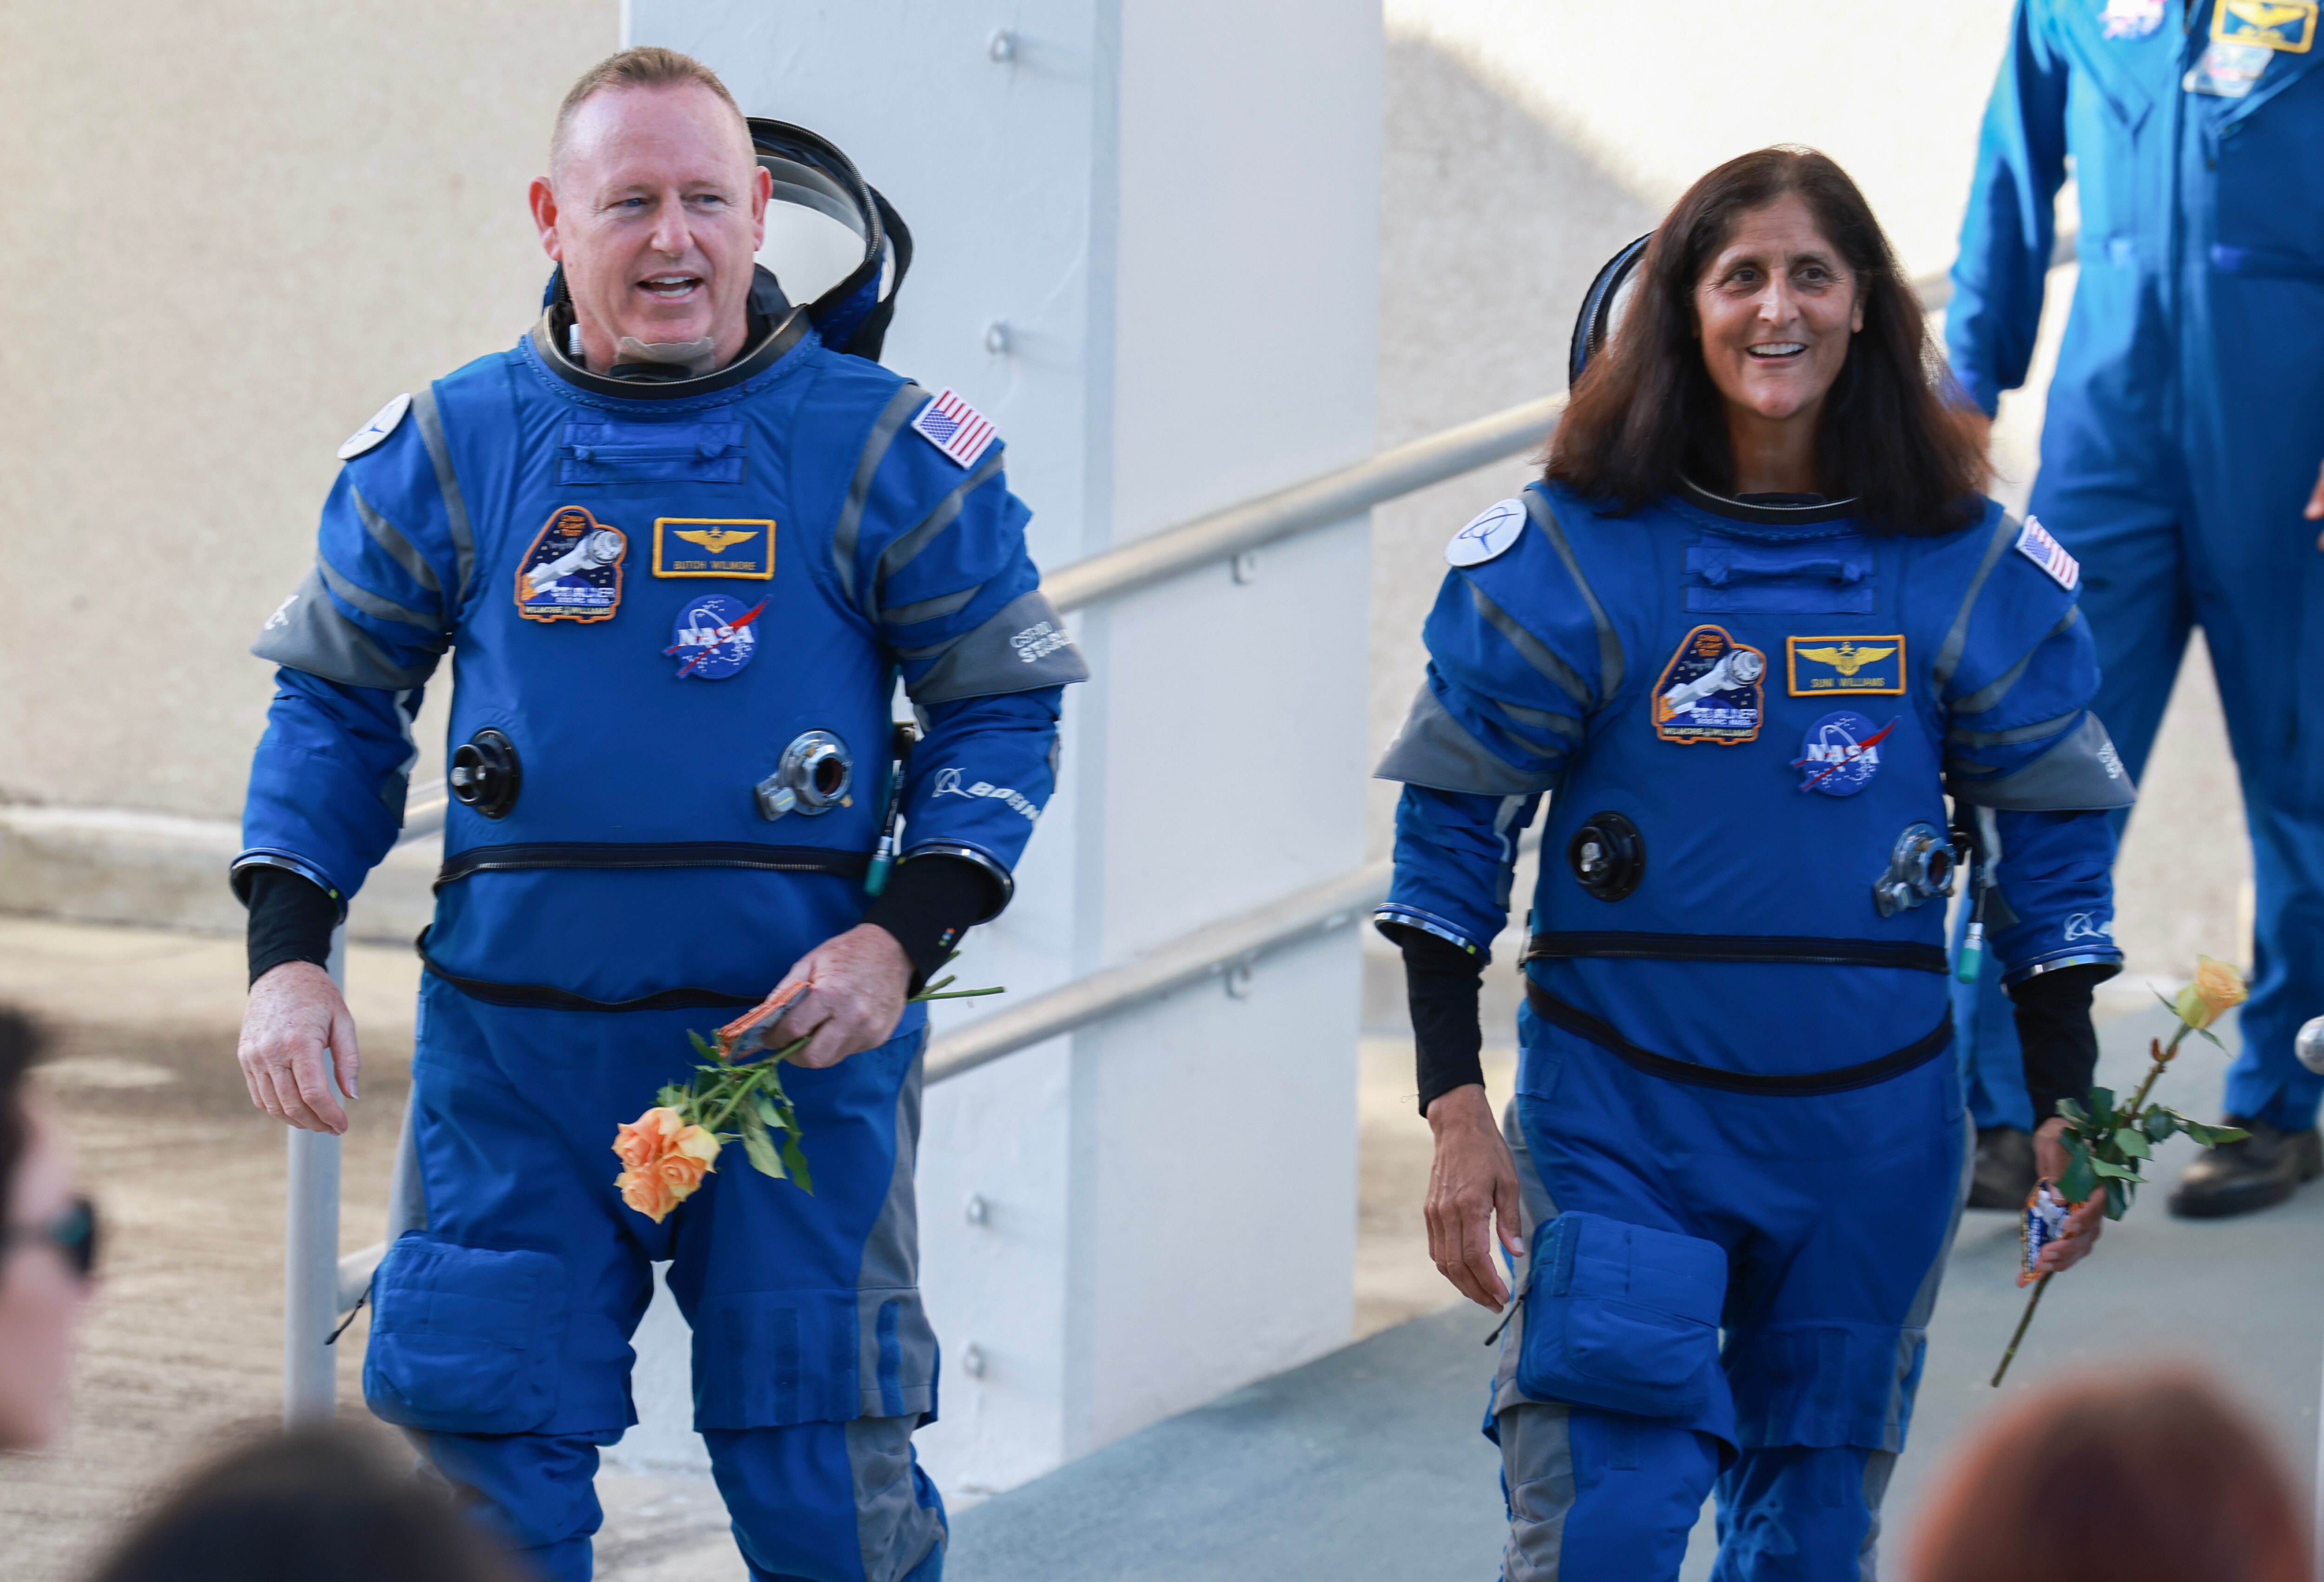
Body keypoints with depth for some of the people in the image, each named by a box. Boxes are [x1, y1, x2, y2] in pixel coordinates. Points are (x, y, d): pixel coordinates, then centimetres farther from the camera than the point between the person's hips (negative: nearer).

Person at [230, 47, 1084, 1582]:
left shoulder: (881, 448, -1)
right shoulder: (446, 451, 3)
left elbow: (1005, 705, 4)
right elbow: (334, 705, 12)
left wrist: (901, 939, -10)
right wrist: (287, 956, -1)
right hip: (514, 1057, 2)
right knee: (487, 1458, 4)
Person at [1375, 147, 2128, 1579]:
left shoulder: (1974, 571, 0)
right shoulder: (1566, 554, -5)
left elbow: (2051, 848, 8)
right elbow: (1450, 833, -1)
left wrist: (2070, 1109, 6)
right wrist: (1456, 1110, -5)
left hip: (1870, 1129, 2)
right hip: (1617, 1111, -2)